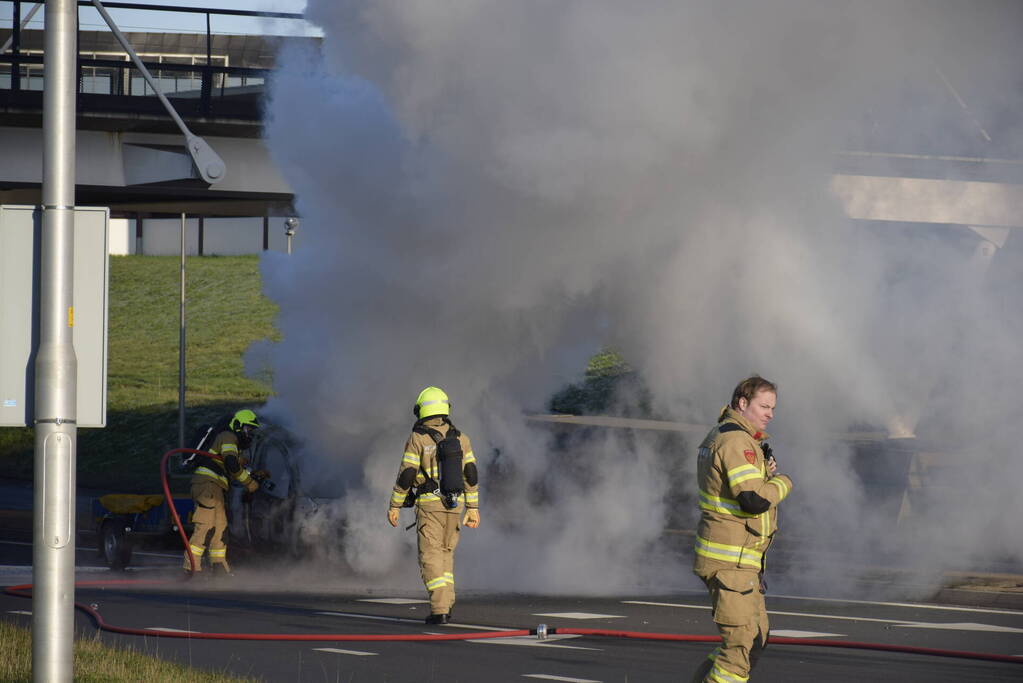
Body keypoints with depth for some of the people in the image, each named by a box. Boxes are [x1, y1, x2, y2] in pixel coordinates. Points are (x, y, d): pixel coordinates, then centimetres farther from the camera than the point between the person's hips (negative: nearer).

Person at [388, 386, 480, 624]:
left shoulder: (417, 439, -7)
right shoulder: (460, 438, 5)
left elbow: (406, 475, -9)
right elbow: (471, 474, 4)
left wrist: (394, 506, 0)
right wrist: (473, 508, 8)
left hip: (429, 505, -4)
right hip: (455, 506, 4)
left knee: (431, 557, -2)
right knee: (445, 554, 18)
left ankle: (439, 610, -12)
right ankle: (447, 604, 11)